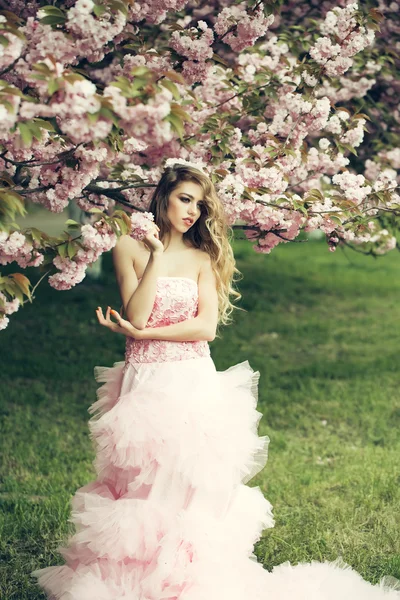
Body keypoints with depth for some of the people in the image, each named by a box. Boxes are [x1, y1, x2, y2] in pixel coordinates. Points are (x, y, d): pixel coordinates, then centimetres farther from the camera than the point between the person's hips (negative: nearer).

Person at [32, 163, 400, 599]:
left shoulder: (202, 257, 5)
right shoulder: (129, 248, 2)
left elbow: (206, 326, -7)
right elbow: (136, 316, -10)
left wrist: (140, 333, -11)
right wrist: (157, 256, -12)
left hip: (194, 384, 0)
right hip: (144, 383, 0)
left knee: (193, 484, 3)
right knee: (140, 485, 5)